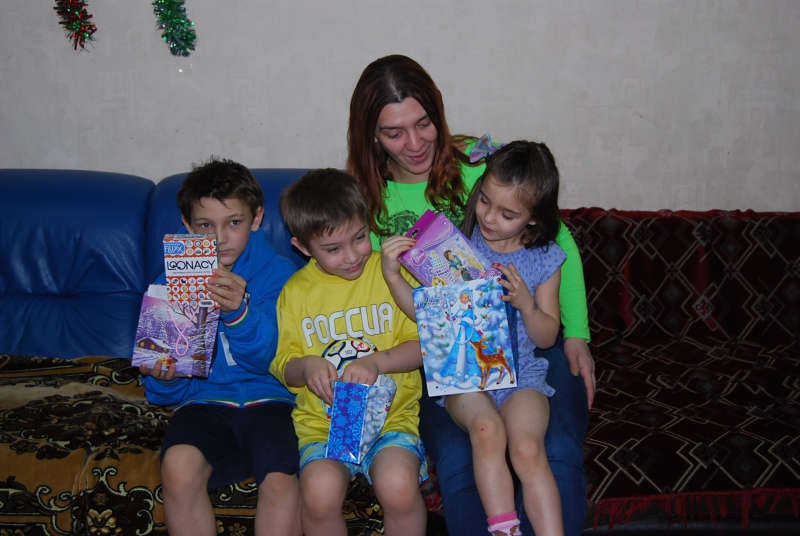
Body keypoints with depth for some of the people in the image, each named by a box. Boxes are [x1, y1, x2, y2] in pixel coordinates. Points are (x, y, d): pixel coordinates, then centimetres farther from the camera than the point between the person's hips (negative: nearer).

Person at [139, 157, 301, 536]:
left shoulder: (278, 274, -1)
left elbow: (272, 359, -13)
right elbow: (167, 390, 8)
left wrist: (239, 314, -32)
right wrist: (163, 377, -17)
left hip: (266, 396, -1)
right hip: (203, 399, 2)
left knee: (281, 480, -29)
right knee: (179, 466, -30)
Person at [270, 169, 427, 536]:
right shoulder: (296, 291, 6)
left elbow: (422, 344, 1)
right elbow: (284, 368, 11)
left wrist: (377, 361, -16)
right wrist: (306, 367, -12)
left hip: (392, 413, -1)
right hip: (322, 420, 1)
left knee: (398, 486, -30)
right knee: (320, 491, -28)